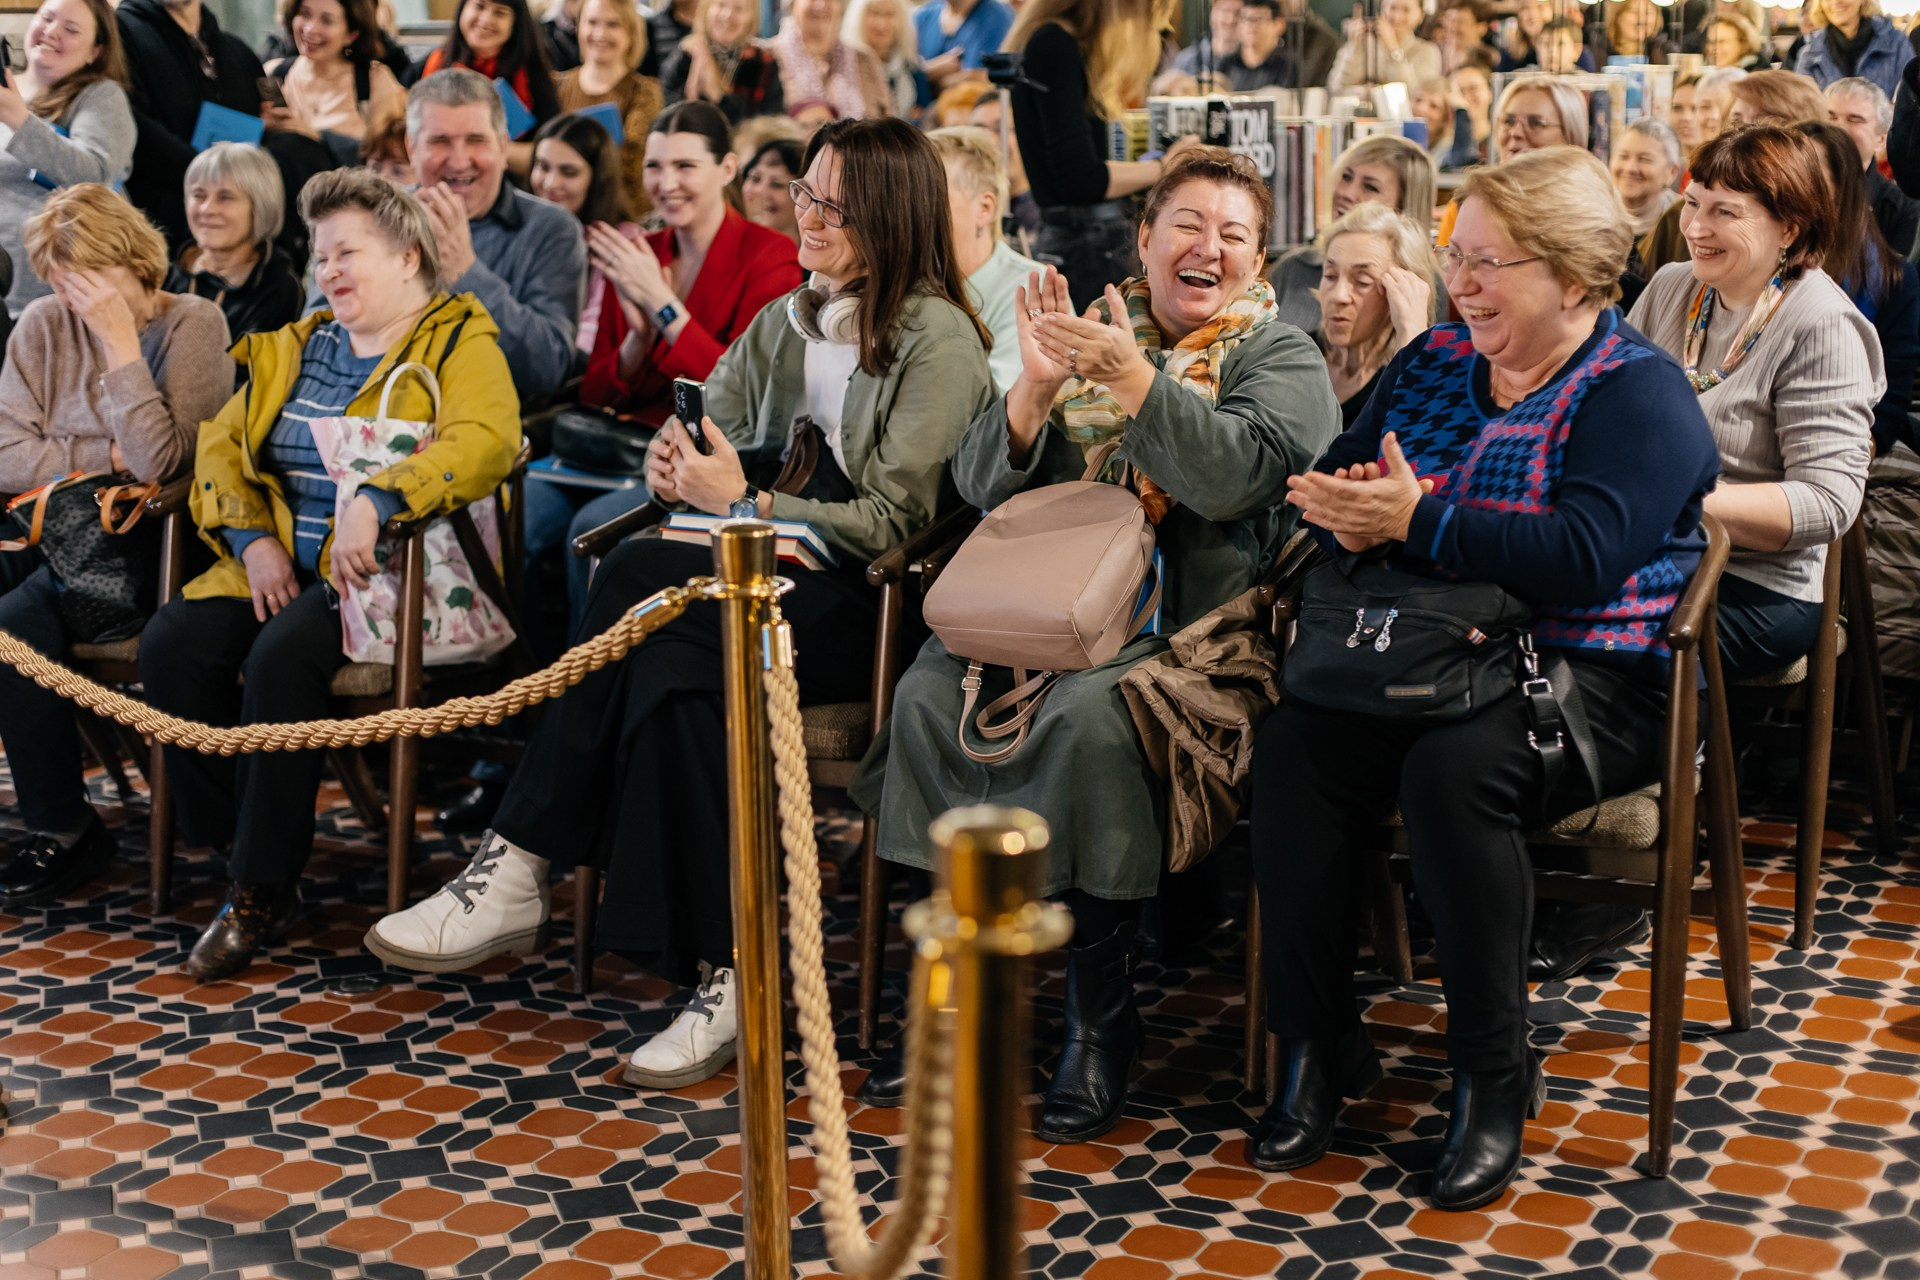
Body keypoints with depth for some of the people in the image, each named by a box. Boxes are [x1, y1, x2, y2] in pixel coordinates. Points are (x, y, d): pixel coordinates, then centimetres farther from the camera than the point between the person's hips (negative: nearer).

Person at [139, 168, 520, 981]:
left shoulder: (461, 342, 1)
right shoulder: (293, 349, 23)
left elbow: (485, 441, -19)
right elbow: (220, 443, 16)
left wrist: (374, 503, -32)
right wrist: (253, 539, -3)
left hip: (391, 570, -6)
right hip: (281, 564, 6)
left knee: (283, 656, -32)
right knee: (171, 645, -20)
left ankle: (263, 888, -21)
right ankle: (230, 844, -9)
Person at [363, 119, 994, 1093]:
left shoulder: (939, 339, -3)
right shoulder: (784, 323, 20)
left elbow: (892, 521, -10)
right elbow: (698, 427, 21)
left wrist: (745, 503, -12)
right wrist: (674, 459, -4)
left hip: (867, 611, -6)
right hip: (765, 586, 6)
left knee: (643, 581, -30)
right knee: (670, 666, -29)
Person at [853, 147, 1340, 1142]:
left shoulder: (1280, 358, 7)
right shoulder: (1089, 336, 19)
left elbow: (1236, 476, -14)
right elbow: (984, 485, 10)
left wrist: (1133, 379, -20)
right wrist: (1035, 388, -7)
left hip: (1193, 625, -4)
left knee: (1089, 711, -34)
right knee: (930, 688, -22)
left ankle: (1102, 1022, -20)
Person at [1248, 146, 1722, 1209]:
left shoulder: (1637, 394, -6)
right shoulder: (1431, 364, 15)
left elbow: (1583, 557, -21)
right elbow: (1336, 478, 13)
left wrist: (1417, 521, -23)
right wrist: (1344, 513, -12)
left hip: (1591, 675, -5)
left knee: (1452, 770, -35)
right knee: (1291, 745, -23)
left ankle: (1493, 1074, -18)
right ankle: (1317, 1047, -13)